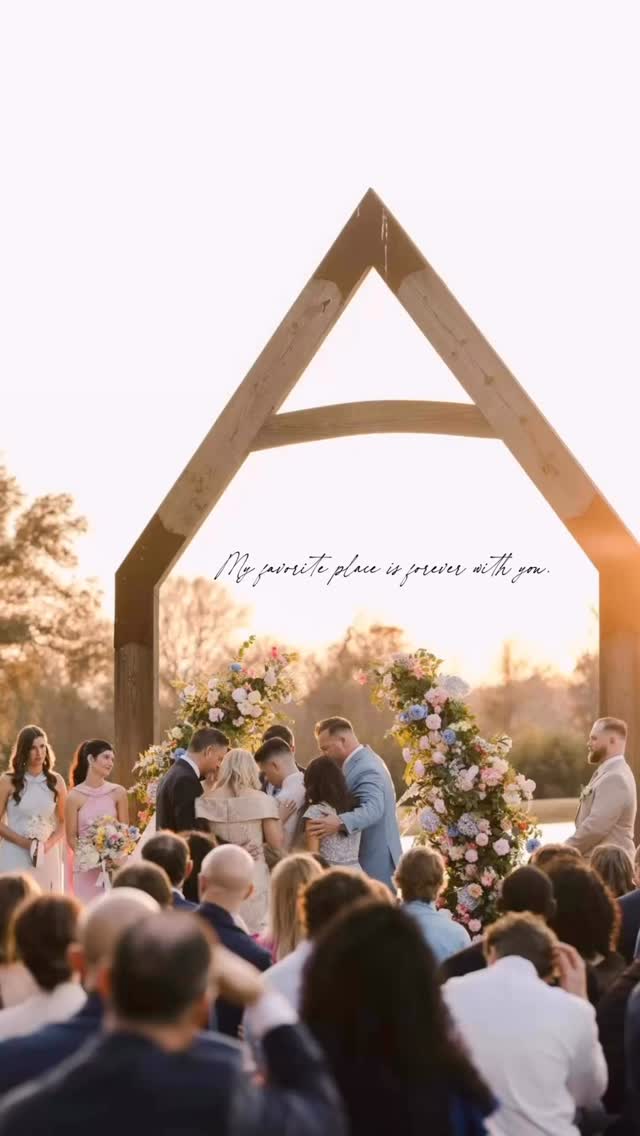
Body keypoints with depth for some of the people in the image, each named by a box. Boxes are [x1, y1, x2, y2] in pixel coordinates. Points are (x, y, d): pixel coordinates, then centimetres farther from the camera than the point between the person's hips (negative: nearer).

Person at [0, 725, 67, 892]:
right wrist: (24, 842, -13)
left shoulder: (56, 781, 7)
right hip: (15, 857, -3)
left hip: (47, 857, 3)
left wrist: (49, 843, -8)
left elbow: (64, 822, 10)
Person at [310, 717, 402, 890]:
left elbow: (373, 809, -36)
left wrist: (340, 822, -52)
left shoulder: (365, 769, -21)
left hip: (373, 865, -11)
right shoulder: (364, 761, 12)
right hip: (375, 861, 11)